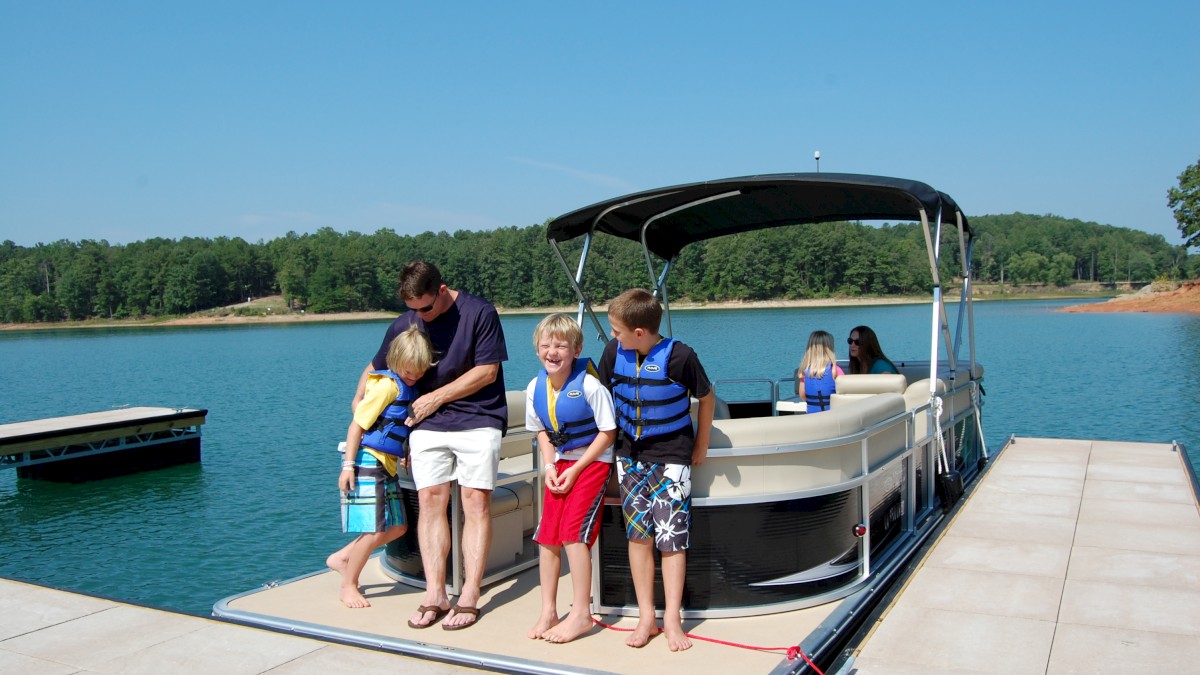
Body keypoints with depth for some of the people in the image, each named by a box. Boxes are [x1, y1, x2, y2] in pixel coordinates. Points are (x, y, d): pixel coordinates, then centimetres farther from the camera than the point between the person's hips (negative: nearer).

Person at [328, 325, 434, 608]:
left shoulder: (409, 387, 10)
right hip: (368, 463, -9)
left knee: (397, 527, 12)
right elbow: (358, 423, -17)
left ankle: (341, 558, 24)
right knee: (374, 531, -6)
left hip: (387, 466, 9)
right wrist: (348, 465, -19)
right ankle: (348, 586, 13)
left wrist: (404, 455, 11)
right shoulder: (387, 385, -16)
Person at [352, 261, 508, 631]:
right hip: (427, 425, 4)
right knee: (429, 500, -5)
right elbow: (375, 367, 21)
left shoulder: (479, 312, -7)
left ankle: (469, 597, -5)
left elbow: (487, 371, -8)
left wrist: (435, 398, -5)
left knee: (476, 502, -8)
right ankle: (435, 596, 0)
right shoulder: (403, 324, 7)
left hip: (477, 421, -3)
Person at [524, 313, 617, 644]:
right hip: (560, 462, 6)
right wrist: (550, 465, -4)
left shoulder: (589, 385, -21)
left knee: (573, 532, -14)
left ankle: (581, 614, 0)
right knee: (546, 536, 3)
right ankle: (548, 612, 16)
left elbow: (607, 432, -14)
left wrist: (576, 469, -16)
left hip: (593, 460, -6)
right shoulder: (535, 388, -4)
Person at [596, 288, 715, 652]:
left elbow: (706, 398, -4)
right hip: (630, 455, 4)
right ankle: (646, 618, 13)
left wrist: (701, 445, 2)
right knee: (638, 534, 4)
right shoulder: (614, 351, -6)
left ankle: (672, 619, 7)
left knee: (671, 537, -4)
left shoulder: (679, 356, -18)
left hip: (671, 455, -4)